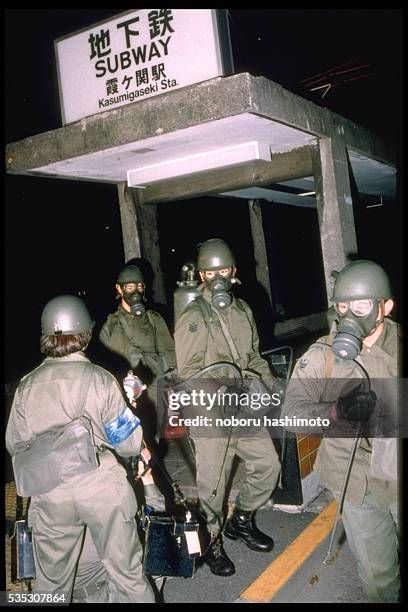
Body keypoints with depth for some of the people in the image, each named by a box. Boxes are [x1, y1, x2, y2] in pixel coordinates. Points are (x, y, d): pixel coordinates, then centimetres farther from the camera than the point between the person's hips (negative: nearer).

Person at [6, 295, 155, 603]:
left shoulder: (27, 385, -4)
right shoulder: (100, 379, -12)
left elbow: (15, 445, 6)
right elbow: (129, 444, -8)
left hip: (50, 495, 3)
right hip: (103, 489, -2)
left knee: (52, 581, 21)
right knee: (127, 572, 14)